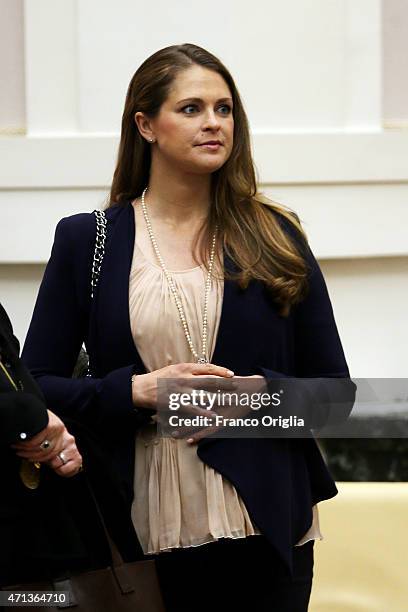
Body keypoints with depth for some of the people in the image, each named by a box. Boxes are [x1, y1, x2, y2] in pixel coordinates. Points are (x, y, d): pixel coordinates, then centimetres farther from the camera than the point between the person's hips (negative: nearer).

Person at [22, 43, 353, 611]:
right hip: (142, 534, -1)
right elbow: (36, 385, 1)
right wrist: (137, 390, -13)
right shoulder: (86, 240, 4)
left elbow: (335, 388, 6)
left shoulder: (274, 236, 6)